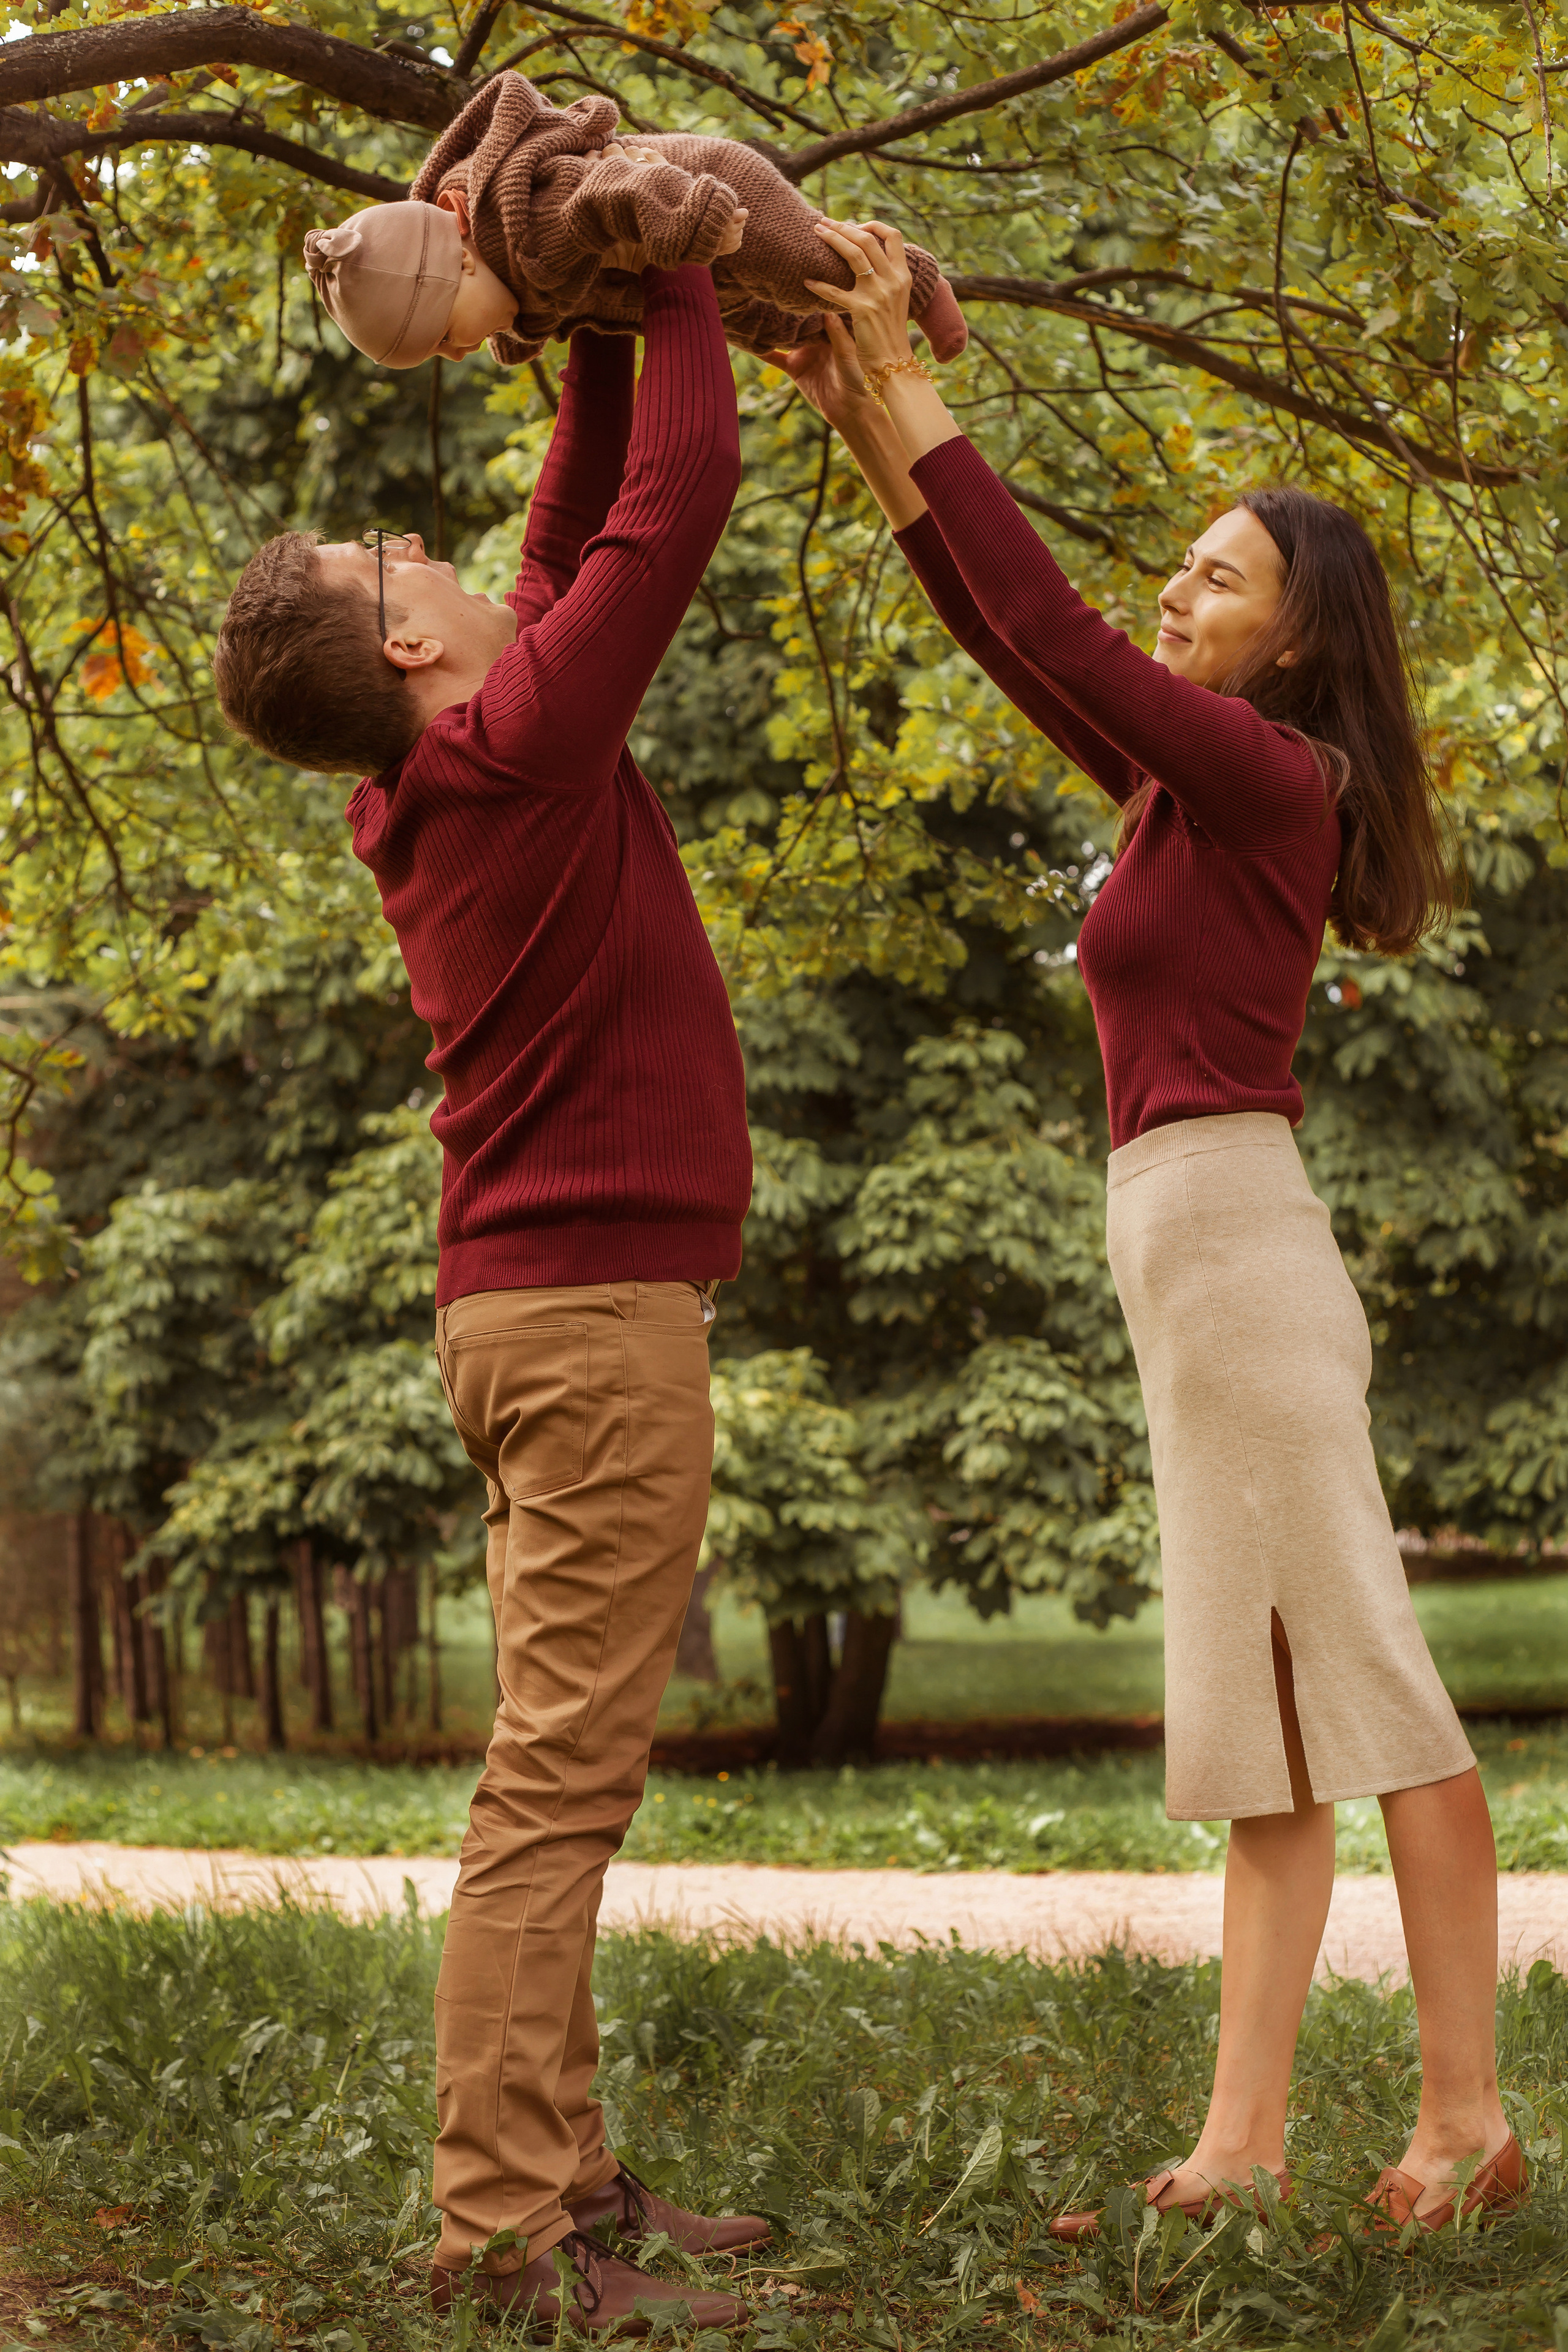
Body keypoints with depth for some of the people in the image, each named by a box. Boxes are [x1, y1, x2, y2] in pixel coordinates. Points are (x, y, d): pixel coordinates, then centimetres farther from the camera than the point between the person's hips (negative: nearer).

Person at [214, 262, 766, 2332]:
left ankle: (564, 2176, 14)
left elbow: (581, 530, 24)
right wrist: (668, 277, 1)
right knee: (562, 1772, -10)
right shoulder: (521, 741, -12)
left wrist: (598, 341, 18)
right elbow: (678, 496, -12)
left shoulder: (446, 783, 14)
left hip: (531, 1304, 10)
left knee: (559, 1770, 9)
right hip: (600, 1306, -10)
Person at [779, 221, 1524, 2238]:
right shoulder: (1193, 790, 17)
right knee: (1260, 1714, 6)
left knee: (1362, 1688, -7)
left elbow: (1043, 624, -13)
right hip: (1195, 1256, 10)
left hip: (1231, 1234, -10)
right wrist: (864, 422, 13)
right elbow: (1012, 641, 18)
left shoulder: (1267, 777, -8)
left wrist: (909, 393, -7)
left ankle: (1467, 2119, -3)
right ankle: (1242, 2140, 9)